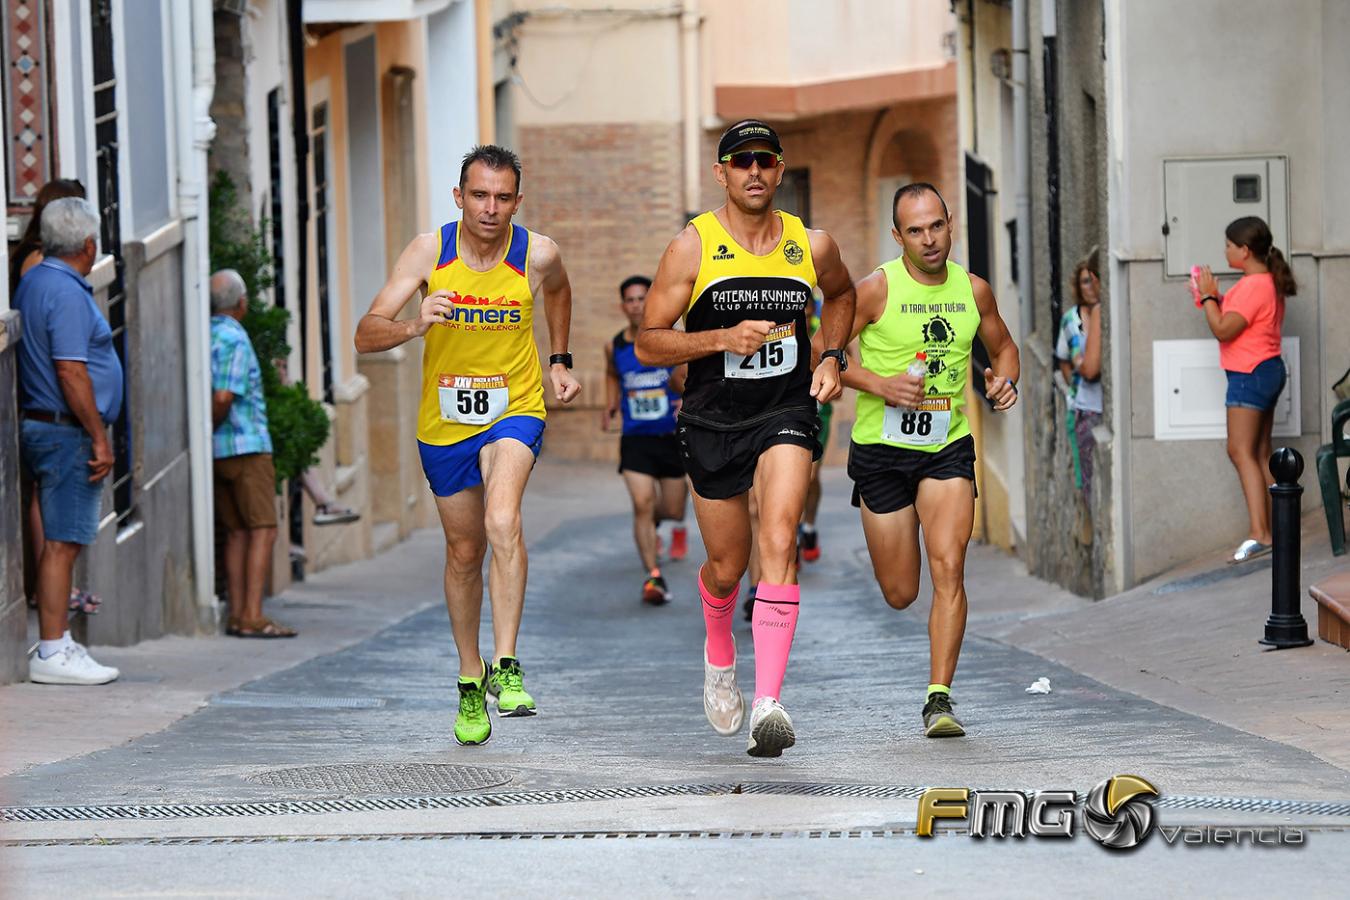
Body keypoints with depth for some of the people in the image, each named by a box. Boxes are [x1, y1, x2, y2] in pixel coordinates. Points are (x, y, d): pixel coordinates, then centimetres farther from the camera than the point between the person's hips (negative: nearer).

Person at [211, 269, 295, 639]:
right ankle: (253, 616, -14)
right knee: (263, 529, -7)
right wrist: (211, 427, -7)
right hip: (246, 446, -8)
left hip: (216, 453, 8)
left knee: (236, 532, 11)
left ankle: (237, 615, 8)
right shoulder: (235, 340, -14)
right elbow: (224, 397, -23)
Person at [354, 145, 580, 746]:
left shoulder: (537, 255, -12)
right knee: (464, 551, 14)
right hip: (444, 420, 2)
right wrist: (414, 327, -36)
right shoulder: (430, 251, -13)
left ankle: (506, 667, -27)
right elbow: (366, 337, -17)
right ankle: (470, 681, 32)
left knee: (502, 521, -29)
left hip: (515, 409, -2)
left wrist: (560, 361, 12)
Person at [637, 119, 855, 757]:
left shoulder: (812, 246, 0)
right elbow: (648, 344, -7)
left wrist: (831, 357, 8)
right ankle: (719, 653, 48)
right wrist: (723, 338, -21)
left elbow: (840, 294, 24)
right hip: (714, 419, 0)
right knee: (727, 567, 11)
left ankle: (769, 704, -29)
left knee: (778, 542, -22)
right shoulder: (693, 247, -7)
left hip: (786, 414, 0)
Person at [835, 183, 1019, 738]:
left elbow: (1003, 346, 19)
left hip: (948, 447, 2)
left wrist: (1005, 381, -3)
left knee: (948, 568, -17)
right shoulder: (877, 289, -10)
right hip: (882, 447, -2)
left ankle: (939, 698, -13)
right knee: (899, 594, 5)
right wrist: (879, 385, -20)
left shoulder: (973, 290, 1)